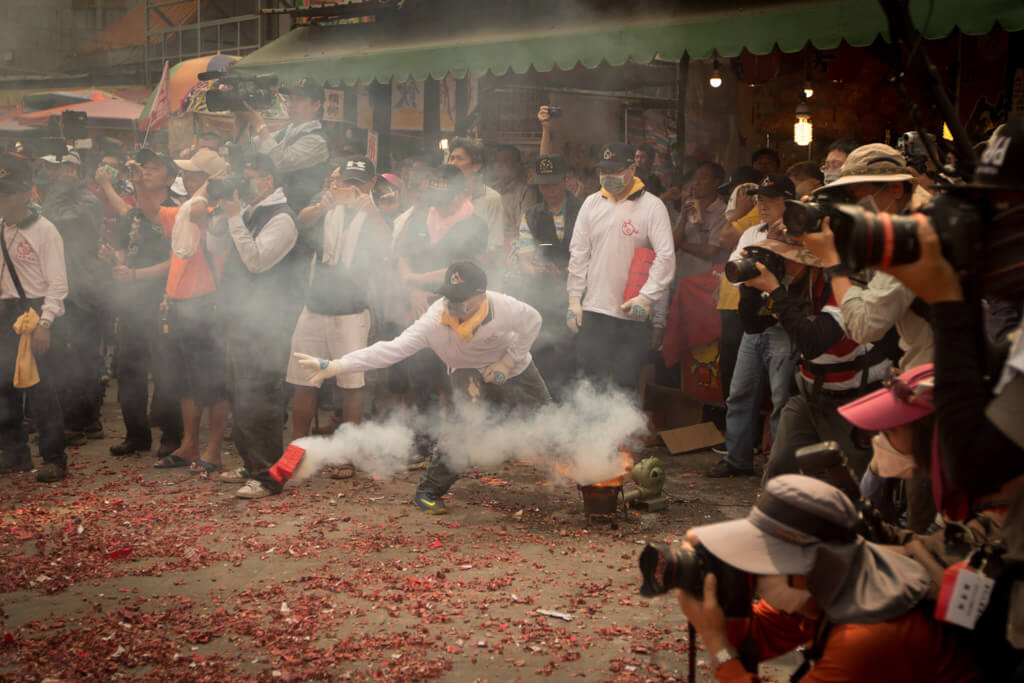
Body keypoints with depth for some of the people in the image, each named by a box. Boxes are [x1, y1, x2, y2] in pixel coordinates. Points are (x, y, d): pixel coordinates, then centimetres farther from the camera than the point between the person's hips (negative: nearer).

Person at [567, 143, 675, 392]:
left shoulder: (652, 206, -3)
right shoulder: (592, 203, 9)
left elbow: (666, 257, -8)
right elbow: (578, 254, 11)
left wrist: (646, 297, -17)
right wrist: (574, 299, 5)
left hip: (633, 314, -3)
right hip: (594, 309, 3)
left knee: (626, 382, 3)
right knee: (590, 375, 0)